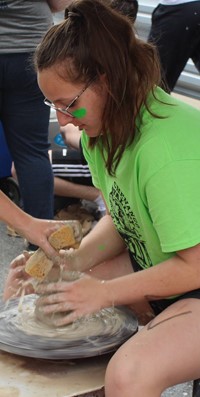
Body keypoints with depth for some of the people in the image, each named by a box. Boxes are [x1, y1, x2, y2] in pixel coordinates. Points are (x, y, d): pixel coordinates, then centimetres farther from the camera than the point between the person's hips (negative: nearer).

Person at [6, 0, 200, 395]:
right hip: (155, 265, 9)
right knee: (53, 284, 4)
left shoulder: (165, 148, -31)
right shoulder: (104, 126, -3)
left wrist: (104, 292, -20)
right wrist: (73, 259, -9)